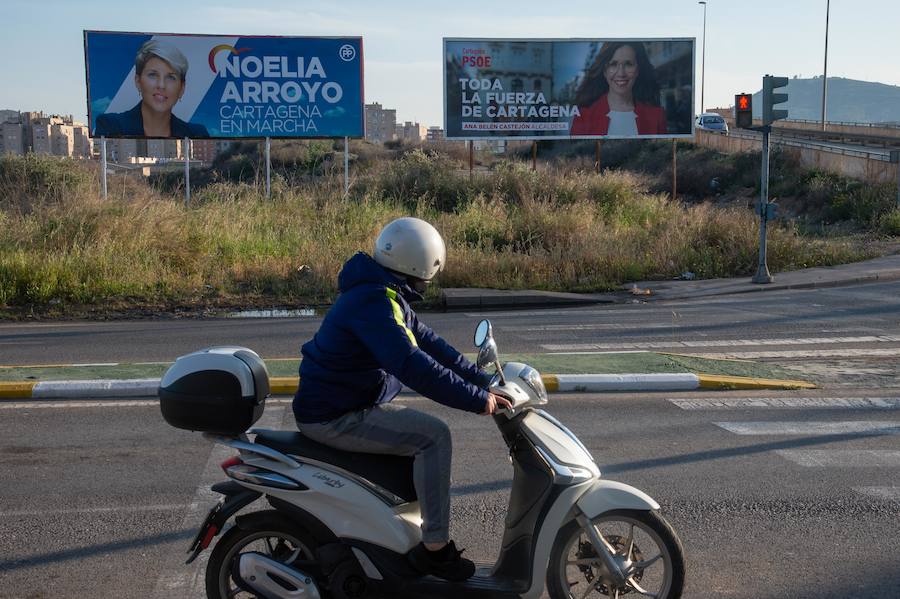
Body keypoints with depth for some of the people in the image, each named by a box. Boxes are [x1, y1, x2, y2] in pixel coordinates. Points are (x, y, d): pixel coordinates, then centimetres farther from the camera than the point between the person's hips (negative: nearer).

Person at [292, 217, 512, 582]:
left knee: (423, 429, 20)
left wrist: (485, 382, 4)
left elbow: (428, 343, 10)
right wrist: (478, 400, -27)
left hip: (345, 405, 11)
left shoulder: (384, 295, 9)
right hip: (333, 419, -11)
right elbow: (414, 366, -32)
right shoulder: (374, 302, -24)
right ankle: (434, 548, -10)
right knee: (433, 436, -16)